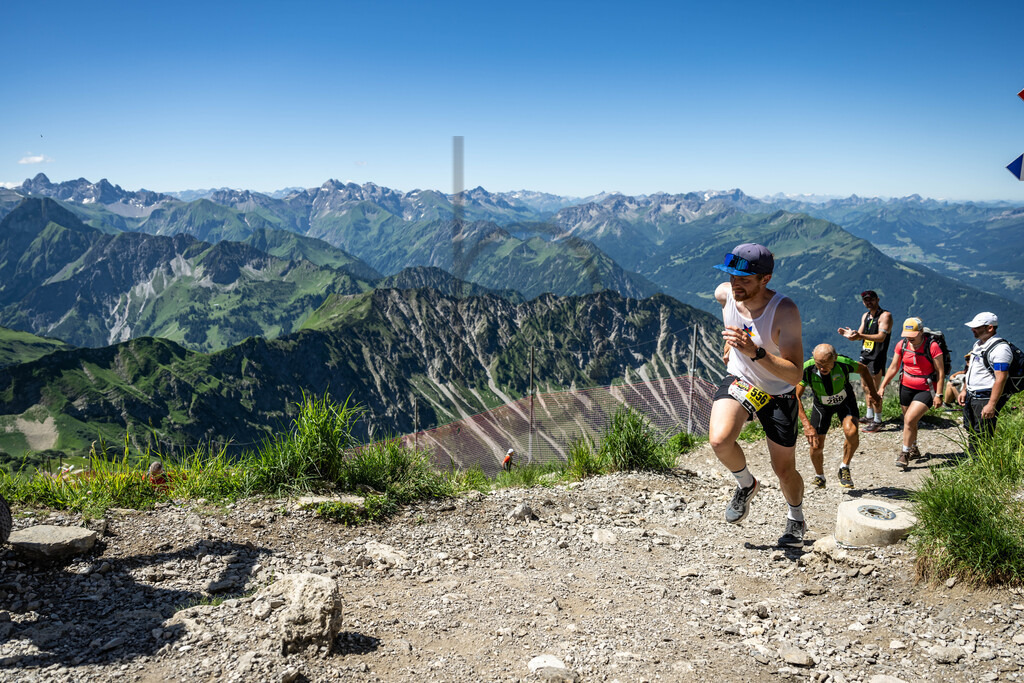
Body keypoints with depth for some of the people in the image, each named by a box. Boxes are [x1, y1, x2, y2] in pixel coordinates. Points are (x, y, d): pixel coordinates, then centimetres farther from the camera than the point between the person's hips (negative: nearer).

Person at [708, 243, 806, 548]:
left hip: (778, 394, -2)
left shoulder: (785, 311, -30)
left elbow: (795, 374, -34)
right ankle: (746, 484, 7)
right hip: (739, 382, 3)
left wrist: (756, 352, -49)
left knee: (785, 470, 9)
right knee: (719, 440, -27)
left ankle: (796, 518, 43)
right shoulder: (724, 294, -17)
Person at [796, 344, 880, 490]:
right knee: (816, 446, -2)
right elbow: (795, 397, -30)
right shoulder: (807, 369, -33)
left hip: (845, 401, 0)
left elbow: (863, 369, -8)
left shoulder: (844, 363, -32)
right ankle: (819, 476, 29)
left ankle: (844, 469, -3)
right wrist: (806, 424, -40)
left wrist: (872, 392, 5)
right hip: (821, 404, 1)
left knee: (851, 432, -28)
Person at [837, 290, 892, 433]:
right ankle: (869, 416, 28)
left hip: (877, 357, -8)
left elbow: (881, 337, -24)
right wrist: (851, 334, -8)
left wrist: (861, 336, -37)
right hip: (865, 354, 8)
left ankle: (877, 421, -1)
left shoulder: (885, 315, -12)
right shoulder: (865, 316, 13)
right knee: (865, 386, 15)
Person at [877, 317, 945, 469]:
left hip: (926, 390, -5)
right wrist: (882, 386, 1)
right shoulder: (902, 345, -2)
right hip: (906, 387, 5)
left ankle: (904, 454, -5)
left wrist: (938, 395, -13)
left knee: (910, 419, -17)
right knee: (909, 421, 14)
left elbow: (940, 372, -11)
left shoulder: (932, 346, -15)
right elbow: (893, 368, 7)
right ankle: (914, 449, 37)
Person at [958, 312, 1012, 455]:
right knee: (971, 433, 15)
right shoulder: (978, 345, 13)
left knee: (983, 437, -7)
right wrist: (964, 390, 18)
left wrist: (991, 405, -26)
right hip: (971, 397, 10)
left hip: (986, 399, -10)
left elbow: (1001, 379, -23)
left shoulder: (1000, 348, -18)